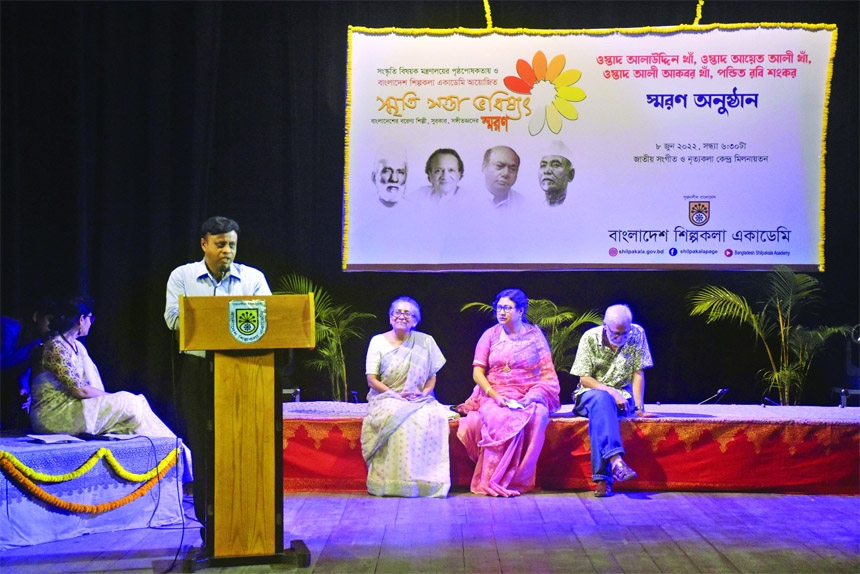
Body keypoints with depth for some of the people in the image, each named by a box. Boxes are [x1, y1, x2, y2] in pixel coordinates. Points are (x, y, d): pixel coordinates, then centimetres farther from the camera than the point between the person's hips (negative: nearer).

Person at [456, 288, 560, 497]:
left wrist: (533, 395, -14)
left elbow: (548, 374, 4)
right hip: (494, 395, 0)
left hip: (527, 397, 0)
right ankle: (493, 481, -28)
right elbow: (477, 371, 4)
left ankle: (517, 480, -27)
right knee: (499, 418, -35)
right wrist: (494, 394, -13)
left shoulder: (535, 335, 8)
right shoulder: (490, 335, 9)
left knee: (535, 417, -35)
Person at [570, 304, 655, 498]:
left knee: (601, 409, -35)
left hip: (621, 396, 1)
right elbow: (584, 378, -7)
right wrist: (610, 391, -22)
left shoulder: (637, 335, -4)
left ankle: (602, 477, -44)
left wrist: (639, 407, -12)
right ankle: (616, 460, -56)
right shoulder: (590, 337, -8)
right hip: (591, 392, -1)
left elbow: (638, 373, -3)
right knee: (602, 400, -39)